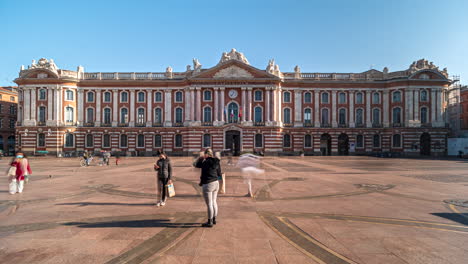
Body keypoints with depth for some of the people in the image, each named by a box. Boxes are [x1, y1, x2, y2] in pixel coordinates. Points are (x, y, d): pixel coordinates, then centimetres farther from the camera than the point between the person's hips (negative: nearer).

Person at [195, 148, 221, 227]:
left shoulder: (206, 162, -16)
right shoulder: (216, 162, 4)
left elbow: (197, 165, 0)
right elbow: (219, 174, 11)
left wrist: (200, 158, 12)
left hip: (208, 185, -8)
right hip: (216, 183, 8)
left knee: (209, 204, 0)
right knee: (214, 202, 17)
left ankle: (210, 222, 8)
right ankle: (214, 219, 29)